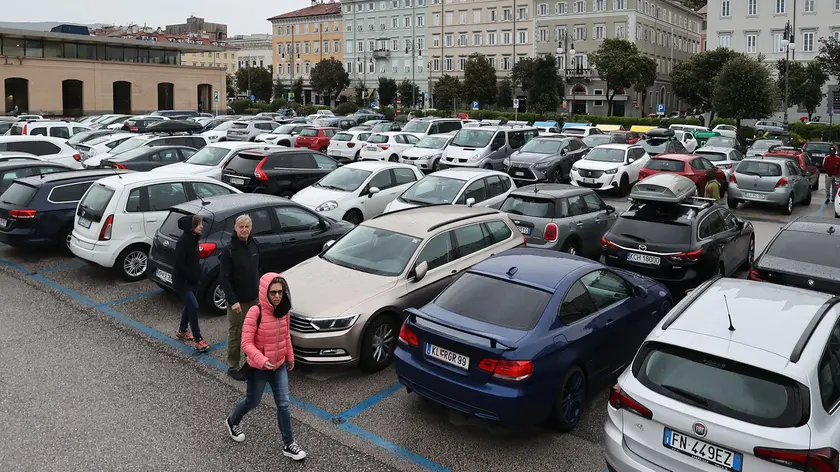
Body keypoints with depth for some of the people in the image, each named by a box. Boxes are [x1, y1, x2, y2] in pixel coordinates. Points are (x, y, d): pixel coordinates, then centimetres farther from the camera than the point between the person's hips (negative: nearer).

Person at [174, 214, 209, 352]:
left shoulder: (194, 238, 6)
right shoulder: (183, 241, -22)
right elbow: (179, 263, -23)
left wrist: (196, 275, 8)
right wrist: (191, 276, -17)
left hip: (191, 280, 9)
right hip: (182, 281, -9)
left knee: (189, 305, 19)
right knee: (194, 306, -11)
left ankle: (182, 331, 38)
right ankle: (198, 340, -5)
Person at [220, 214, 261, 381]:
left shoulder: (254, 245, 2)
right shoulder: (229, 249, -16)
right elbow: (224, 278, -17)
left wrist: (259, 290, 13)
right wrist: (233, 301, -22)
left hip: (254, 299, 6)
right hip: (238, 302, -6)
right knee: (236, 335, 6)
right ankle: (233, 367, 20)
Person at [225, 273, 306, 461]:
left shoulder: (283, 311, -6)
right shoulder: (255, 312, -25)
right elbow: (246, 343, -24)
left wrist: (290, 357, 16)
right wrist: (261, 360, -35)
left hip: (279, 366, 5)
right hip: (258, 368, -4)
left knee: (284, 405, 5)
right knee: (252, 402, 17)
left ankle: (289, 445, 18)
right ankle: (232, 422, 49)